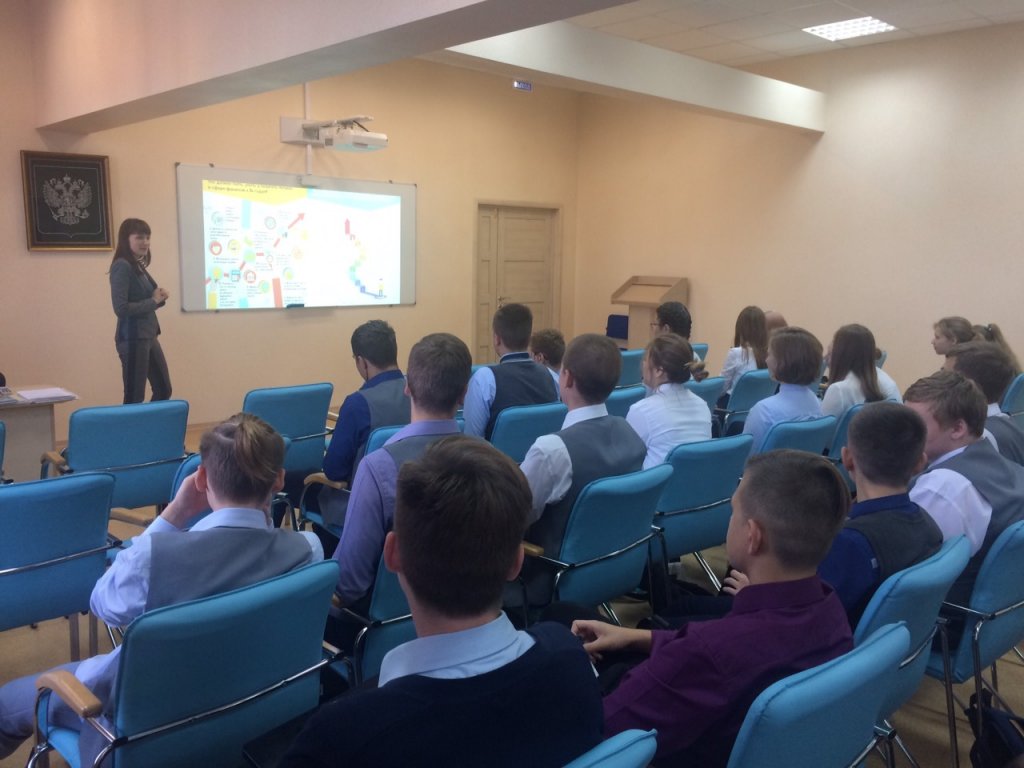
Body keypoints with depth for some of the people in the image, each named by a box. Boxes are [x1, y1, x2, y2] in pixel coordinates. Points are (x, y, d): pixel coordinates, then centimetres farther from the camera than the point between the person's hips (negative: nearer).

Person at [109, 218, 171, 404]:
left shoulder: (139, 266, 12)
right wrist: (154, 301, -12)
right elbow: (121, 309, -21)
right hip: (132, 339, -9)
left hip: (149, 336, 9)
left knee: (164, 390, 14)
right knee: (134, 397, -3)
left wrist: (159, 297, -1)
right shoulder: (122, 266, -14)